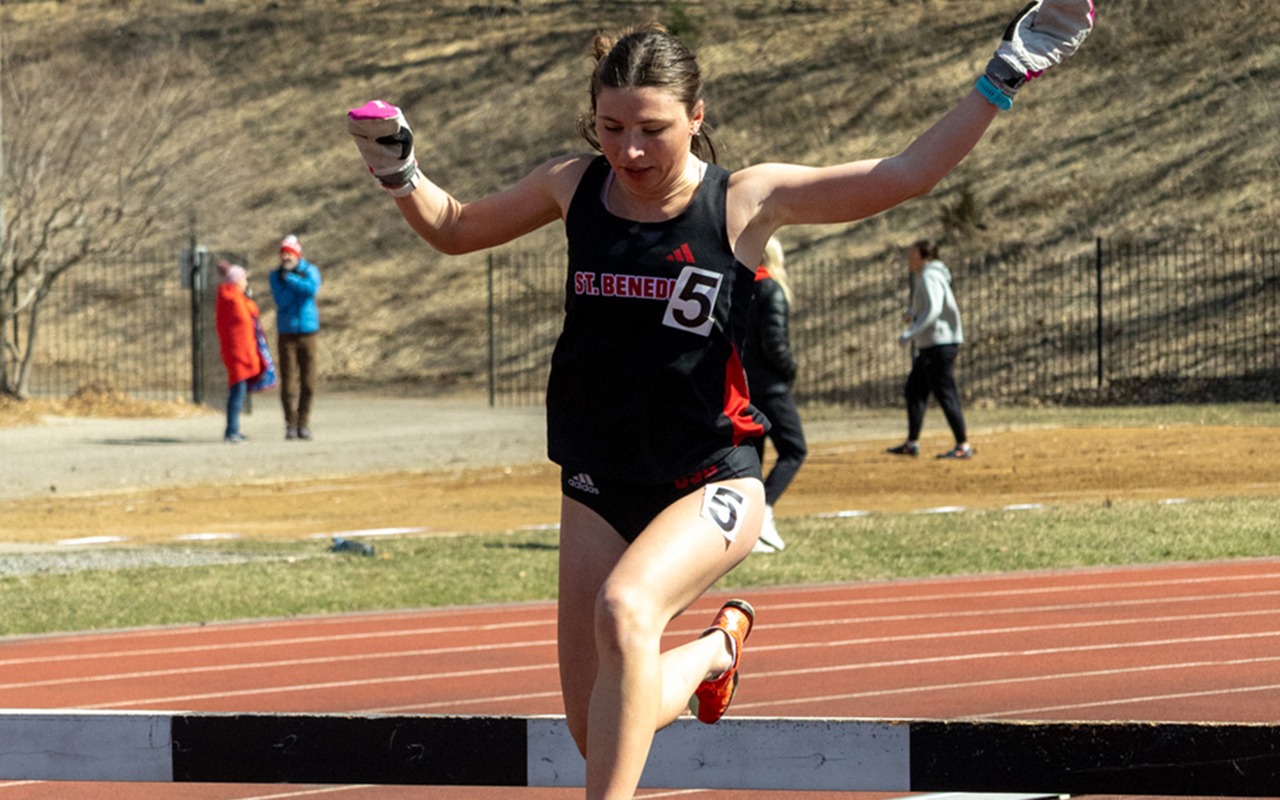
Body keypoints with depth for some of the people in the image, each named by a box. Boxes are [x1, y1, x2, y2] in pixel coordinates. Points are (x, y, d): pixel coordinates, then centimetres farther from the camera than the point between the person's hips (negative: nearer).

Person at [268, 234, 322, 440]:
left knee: (308, 381, 0)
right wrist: (299, 283, -11)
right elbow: (281, 300, -11)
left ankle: (304, 424, 8)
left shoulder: (310, 271, 3)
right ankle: (291, 425, 0)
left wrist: (290, 279, -12)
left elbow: (312, 289, -19)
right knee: (288, 380, -5)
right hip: (286, 333, 0)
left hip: (308, 331, 0)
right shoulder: (276, 275, 4)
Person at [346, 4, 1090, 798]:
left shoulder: (746, 201, -7)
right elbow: (454, 228, 18)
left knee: (625, 609, -35)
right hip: (599, 486, 4)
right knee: (598, 730, 1)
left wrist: (1005, 75, -12)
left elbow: (905, 175, -8)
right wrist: (399, 171, -2)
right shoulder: (574, 187, 2)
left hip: (712, 480, -4)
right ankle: (715, 647, 33)